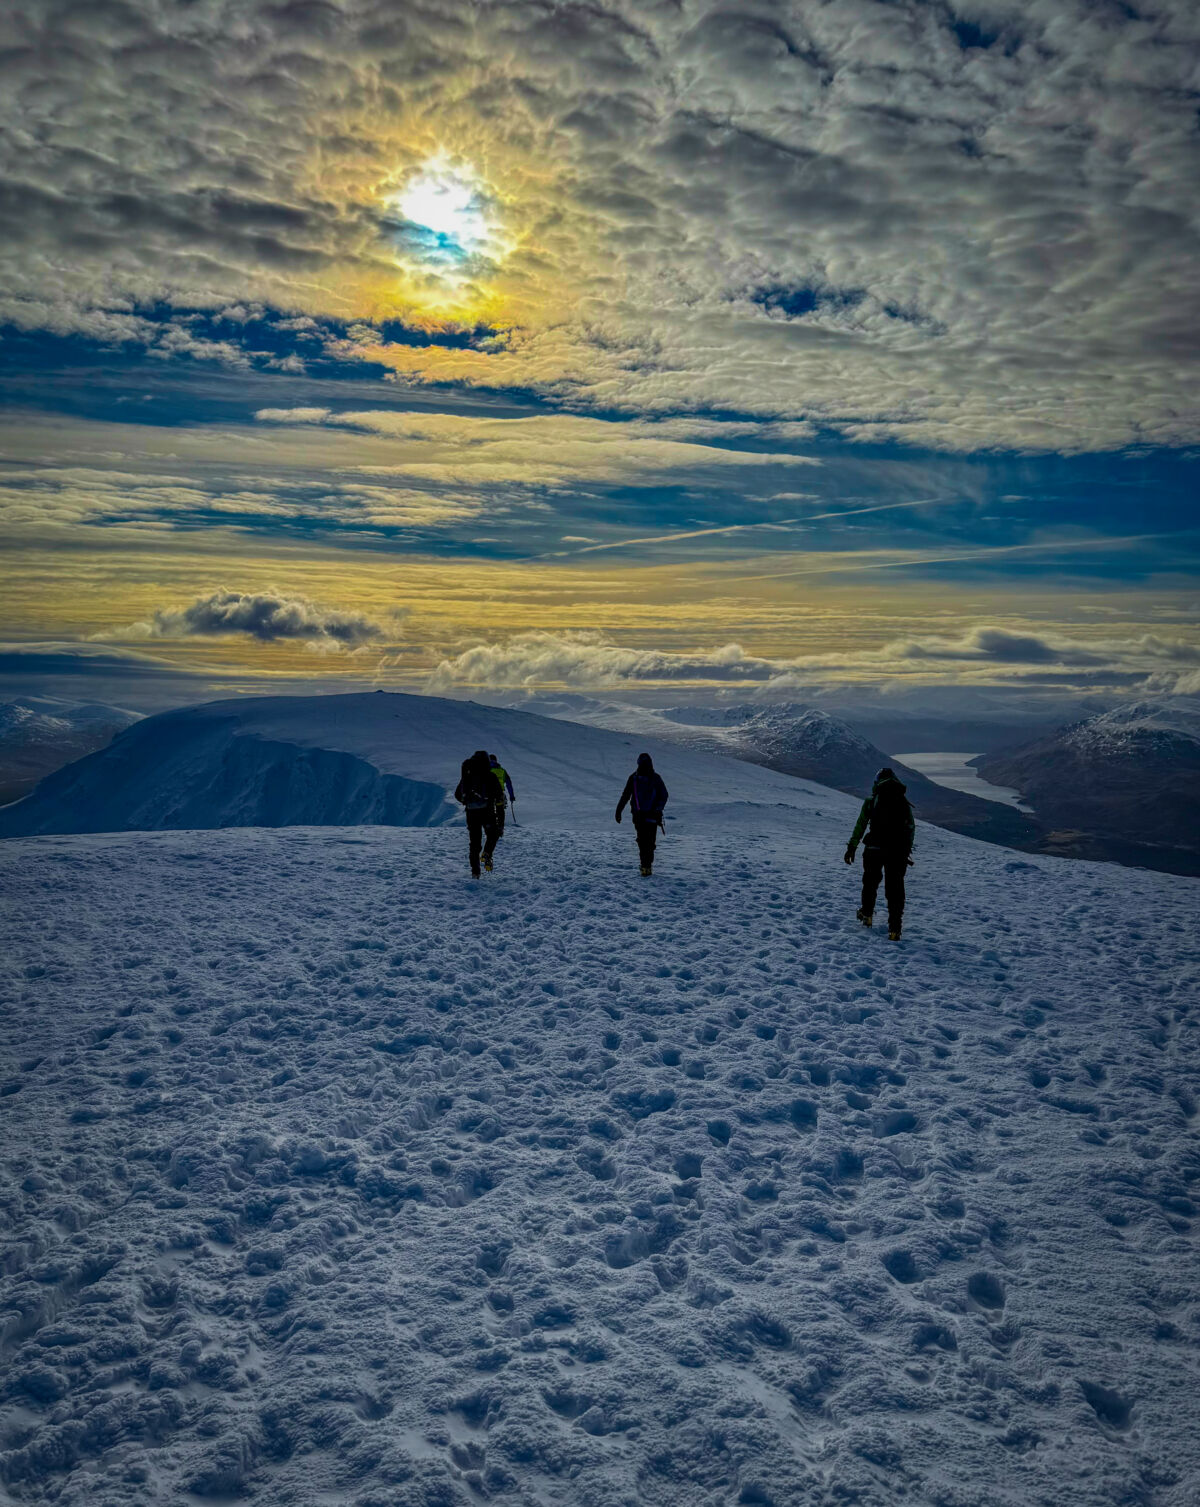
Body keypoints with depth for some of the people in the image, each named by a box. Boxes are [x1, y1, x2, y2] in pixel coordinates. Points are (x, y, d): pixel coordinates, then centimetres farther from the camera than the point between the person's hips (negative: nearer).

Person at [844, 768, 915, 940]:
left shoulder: (871, 801, 1)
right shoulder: (903, 802, 8)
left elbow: (860, 825, 1)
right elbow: (911, 828, 12)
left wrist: (851, 847, 6)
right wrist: (907, 851, 20)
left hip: (874, 849, -1)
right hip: (898, 852, 1)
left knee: (870, 882, 21)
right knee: (895, 889, 4)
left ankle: (867, 914, 34)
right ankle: (895, 928, 0)